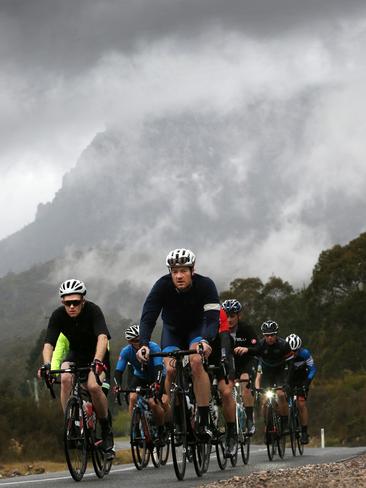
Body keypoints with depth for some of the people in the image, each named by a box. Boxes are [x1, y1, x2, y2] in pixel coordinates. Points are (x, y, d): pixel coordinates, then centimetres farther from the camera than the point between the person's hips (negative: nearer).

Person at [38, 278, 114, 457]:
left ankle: (106, 428, -5)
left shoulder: (93, 310, -27)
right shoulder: (58, 315, -19)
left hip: (96, 354, -3)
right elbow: (48, 344, -25)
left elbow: (102, 337, -40)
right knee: (65, 378, -29)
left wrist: (97, 361, -57)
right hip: (75, 354, 3)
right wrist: (46, 365, -45)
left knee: (93, 386, -28)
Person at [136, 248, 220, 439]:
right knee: (170, 369, -20)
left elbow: (212, 317, -36)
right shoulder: (162, 286, -27)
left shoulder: (205, 285, -28)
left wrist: (205, 341, -55)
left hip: (197, 328, -2)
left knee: (196, 362, -28)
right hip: (172, 329, 2)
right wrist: (144, 344, -49)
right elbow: (148, 317, -32)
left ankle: (204, 422, -24)